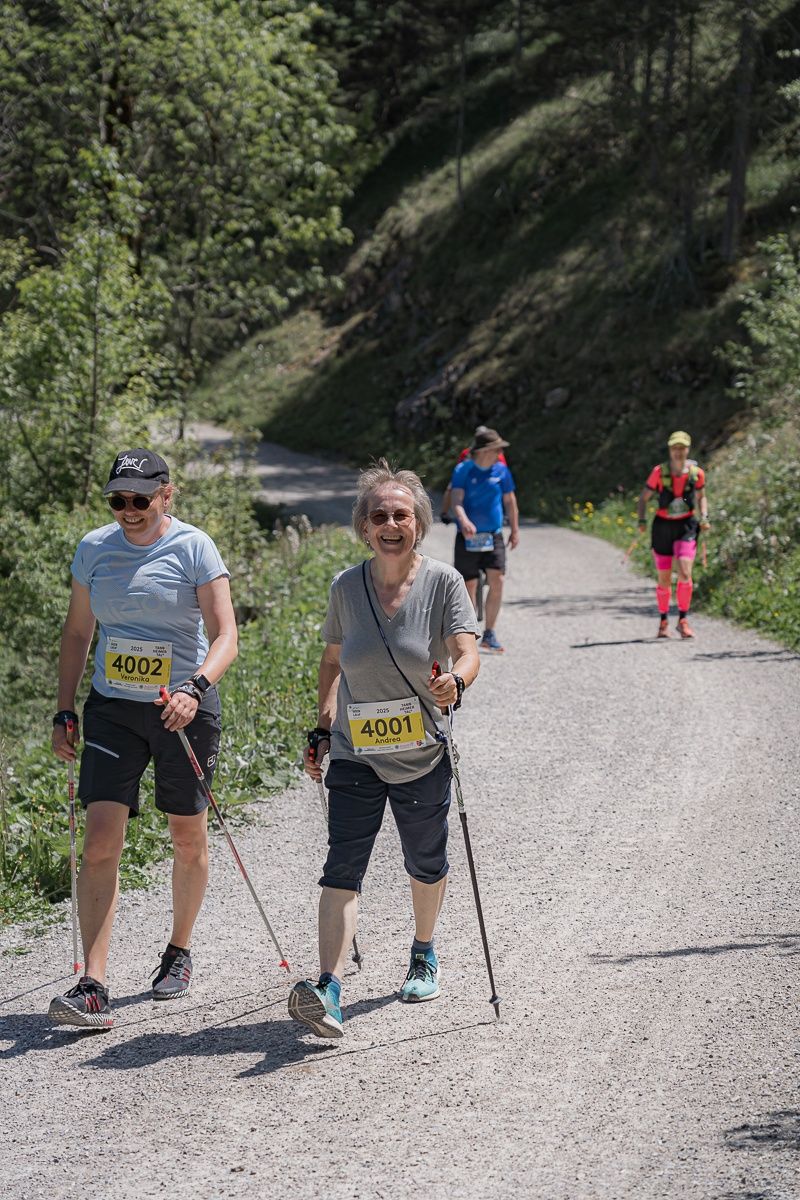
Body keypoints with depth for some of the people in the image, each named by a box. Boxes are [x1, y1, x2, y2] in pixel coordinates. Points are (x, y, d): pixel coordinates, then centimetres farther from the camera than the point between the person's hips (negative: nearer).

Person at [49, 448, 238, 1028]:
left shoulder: (194, 548, -8)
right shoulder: (94, 548, 3)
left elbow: (225, 636, -14)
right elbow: (77, 633, 13)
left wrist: (196, 686, -32)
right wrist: (64, 713, 8)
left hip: (184, 710, -2)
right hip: (112, 709, 2)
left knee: (188, 838, 12)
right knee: (100, 842, -10)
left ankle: (179, 951, 35)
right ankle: (93, 989, -14)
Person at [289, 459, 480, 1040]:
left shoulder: (443, 582, -7)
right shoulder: (346, 588, 1)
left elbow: (468, 652, -18)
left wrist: (455, 681, -40)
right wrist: (324, 726, 9)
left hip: (423, 755, -1)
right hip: (355, 754, 1)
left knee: (426, 865, 16)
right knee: (343, 869, -12)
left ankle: (424, 954, 44)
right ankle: (329, 993, -24)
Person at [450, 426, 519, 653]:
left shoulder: (501, 471, 4)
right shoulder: (463, 471, -6)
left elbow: (509, 501, 14)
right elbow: (457, 499, -17)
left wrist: (515, 530, 18)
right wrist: (464, 520, -36)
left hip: (494, 537, 2)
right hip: (468, 538, -2)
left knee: (497, 581, -13)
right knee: (469, 586, 3)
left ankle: (489, 634, -3)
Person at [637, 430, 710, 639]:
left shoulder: (696, 473, -6)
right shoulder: (659, 472, -10)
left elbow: (702, 497, 13)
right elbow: (644, 497, 1)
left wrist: (704, 517, -2)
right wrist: (642, 520, -11)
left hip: (686, 526, 0)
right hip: (663, 526, 0)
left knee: (685, 572, -19)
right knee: (664, 580, 7)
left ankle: (683, 620, -9)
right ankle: (663, 621, 25)